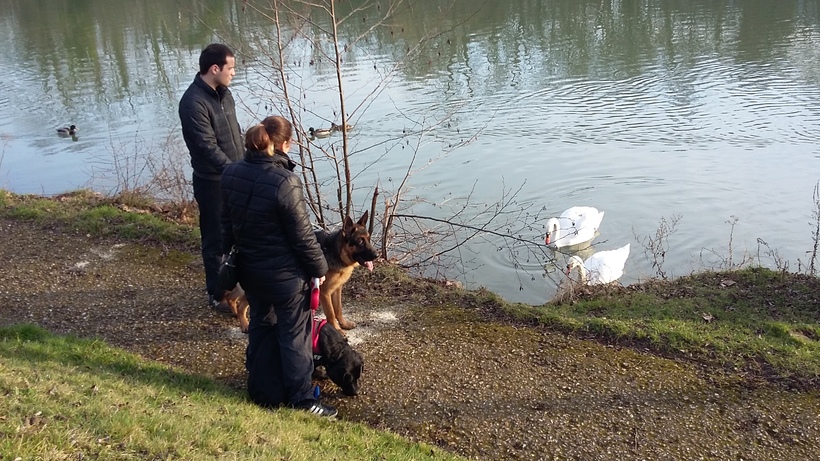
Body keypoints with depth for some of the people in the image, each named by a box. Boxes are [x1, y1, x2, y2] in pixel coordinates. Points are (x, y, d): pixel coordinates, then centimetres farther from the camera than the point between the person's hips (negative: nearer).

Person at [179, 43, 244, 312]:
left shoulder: (223, 93, 6)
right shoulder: (193, 102, -22)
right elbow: (208, 147, -26)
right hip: (212, 182, -8)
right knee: (217, 239, 4)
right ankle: (218, 294, 19)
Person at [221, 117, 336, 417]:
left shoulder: (231, 175, -5)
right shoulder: (285, 182, -26)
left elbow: (228, 224, 7)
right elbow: (303, 235, -19)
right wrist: (319, 268, -5)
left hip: (249, 271, 7)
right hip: (286, 274, -7)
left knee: (261, 327, 22)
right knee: (294, 333, 8)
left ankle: (263, 391, 34)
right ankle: (300, 397, 19)